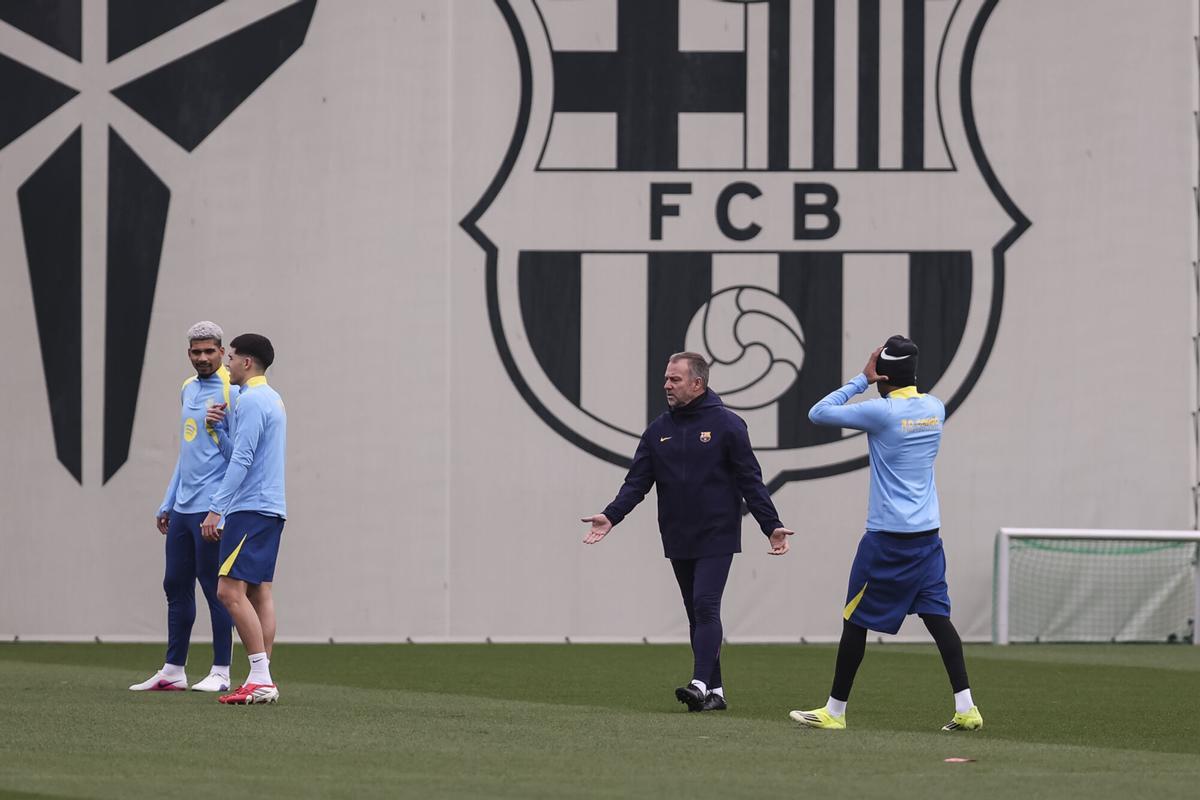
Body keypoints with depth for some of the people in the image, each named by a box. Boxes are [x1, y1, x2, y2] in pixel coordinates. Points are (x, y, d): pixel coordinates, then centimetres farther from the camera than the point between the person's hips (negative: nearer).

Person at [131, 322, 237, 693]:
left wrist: (218, 429, -26)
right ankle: (172, 672, 16)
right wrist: (167, 503, 22)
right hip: (182, 507, 8)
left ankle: (220, 673, 0)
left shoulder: (231, 393, -8)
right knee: (176, 586, 10)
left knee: (214, 588, -5)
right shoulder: (188, 390, 16)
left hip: (211, 506, -8)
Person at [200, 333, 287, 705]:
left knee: (231, 591, -12)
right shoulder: (272, 399, 19)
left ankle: (260, 679, -17)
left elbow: (241, 460, -18)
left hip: (250, 508, -10)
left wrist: (216, 509, -18)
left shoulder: (251, 400, -12)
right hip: (270, 508, 10)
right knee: (259, 592, 8)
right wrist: (221, 425, 10)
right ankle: (263, 681, 5)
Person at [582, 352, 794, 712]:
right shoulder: (659, 430, 9)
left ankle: (701, 684, -23)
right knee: (697, 614, 7)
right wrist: (611, 516, -11)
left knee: (705, 607, -16)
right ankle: (715, 691, 12)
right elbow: (637, 482, 5)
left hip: (716, 538, -5)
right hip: (678, 541, 5)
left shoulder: (726, 425, -4)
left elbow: (751, 481, -5)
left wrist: (771, 525, -13)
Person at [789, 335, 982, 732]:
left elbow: (818, 413, -7)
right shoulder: (935, 409, 6)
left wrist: (861, 380, -2)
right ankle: (966, 709, -6)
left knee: (855, 620, 4)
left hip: (887, 537, -6)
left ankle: (835, 710, 10)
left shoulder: (881, 412, -13)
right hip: (928, 534, 6)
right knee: (938, 616, 3)